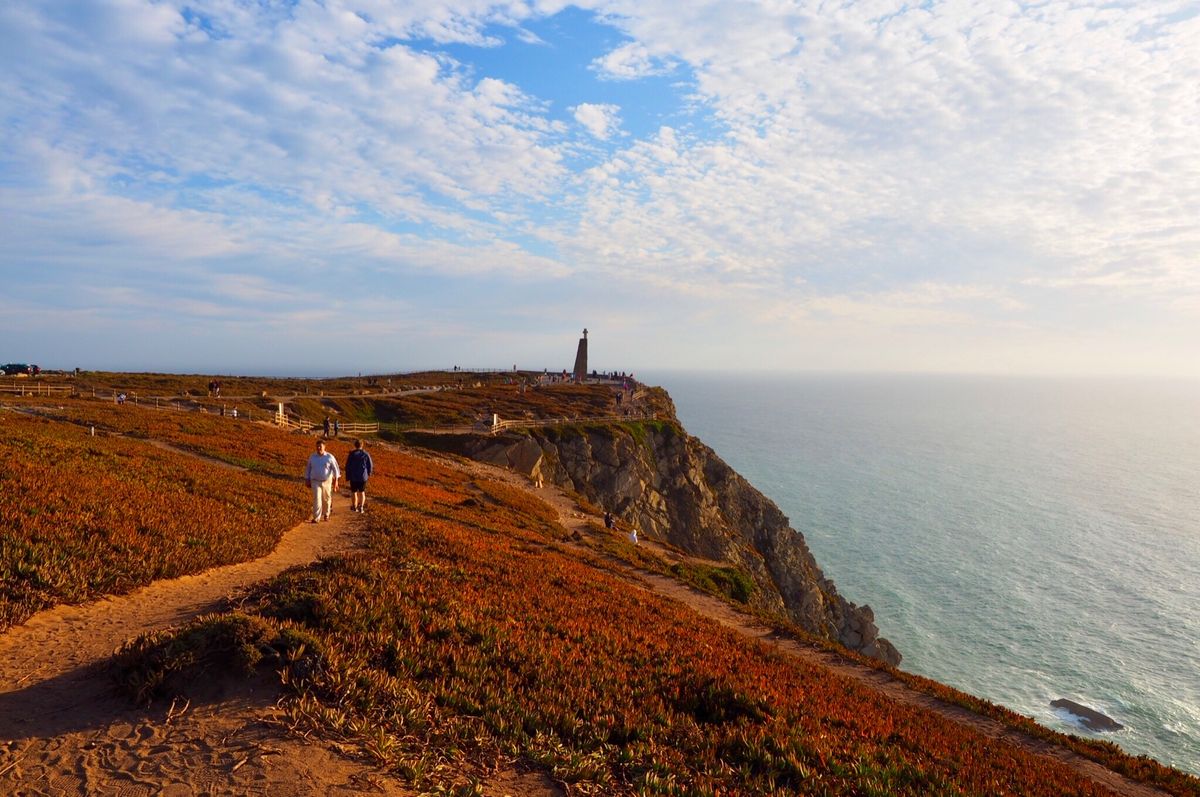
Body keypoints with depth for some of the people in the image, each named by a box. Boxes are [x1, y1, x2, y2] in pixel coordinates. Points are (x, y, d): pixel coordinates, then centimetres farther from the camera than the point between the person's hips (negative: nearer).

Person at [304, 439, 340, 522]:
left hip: (327, 482, 0)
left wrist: (336, 480, -13)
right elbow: (308, 469, 11)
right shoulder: (312, 457, 1)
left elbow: (335, 469, -7)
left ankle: (326, 514, 36)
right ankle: (316, 518, -13)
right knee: (317, 499, -12)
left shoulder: (330, 457, -7)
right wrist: (307, 480, 10)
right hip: (315, 482, 1)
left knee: (326, 499, 12)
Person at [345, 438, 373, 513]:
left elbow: (347, 466, -6)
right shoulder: (366, 454, -6)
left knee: (354, 492, 13)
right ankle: (361, 507, 4)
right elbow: (370, 465, -3)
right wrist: (368, 473, 16)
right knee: (362, 492, 13)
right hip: (363, 476, 1)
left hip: (353, 477, -1)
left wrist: (347, 476, 5)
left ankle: (354, 507, 23)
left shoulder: (352, 454, -10)